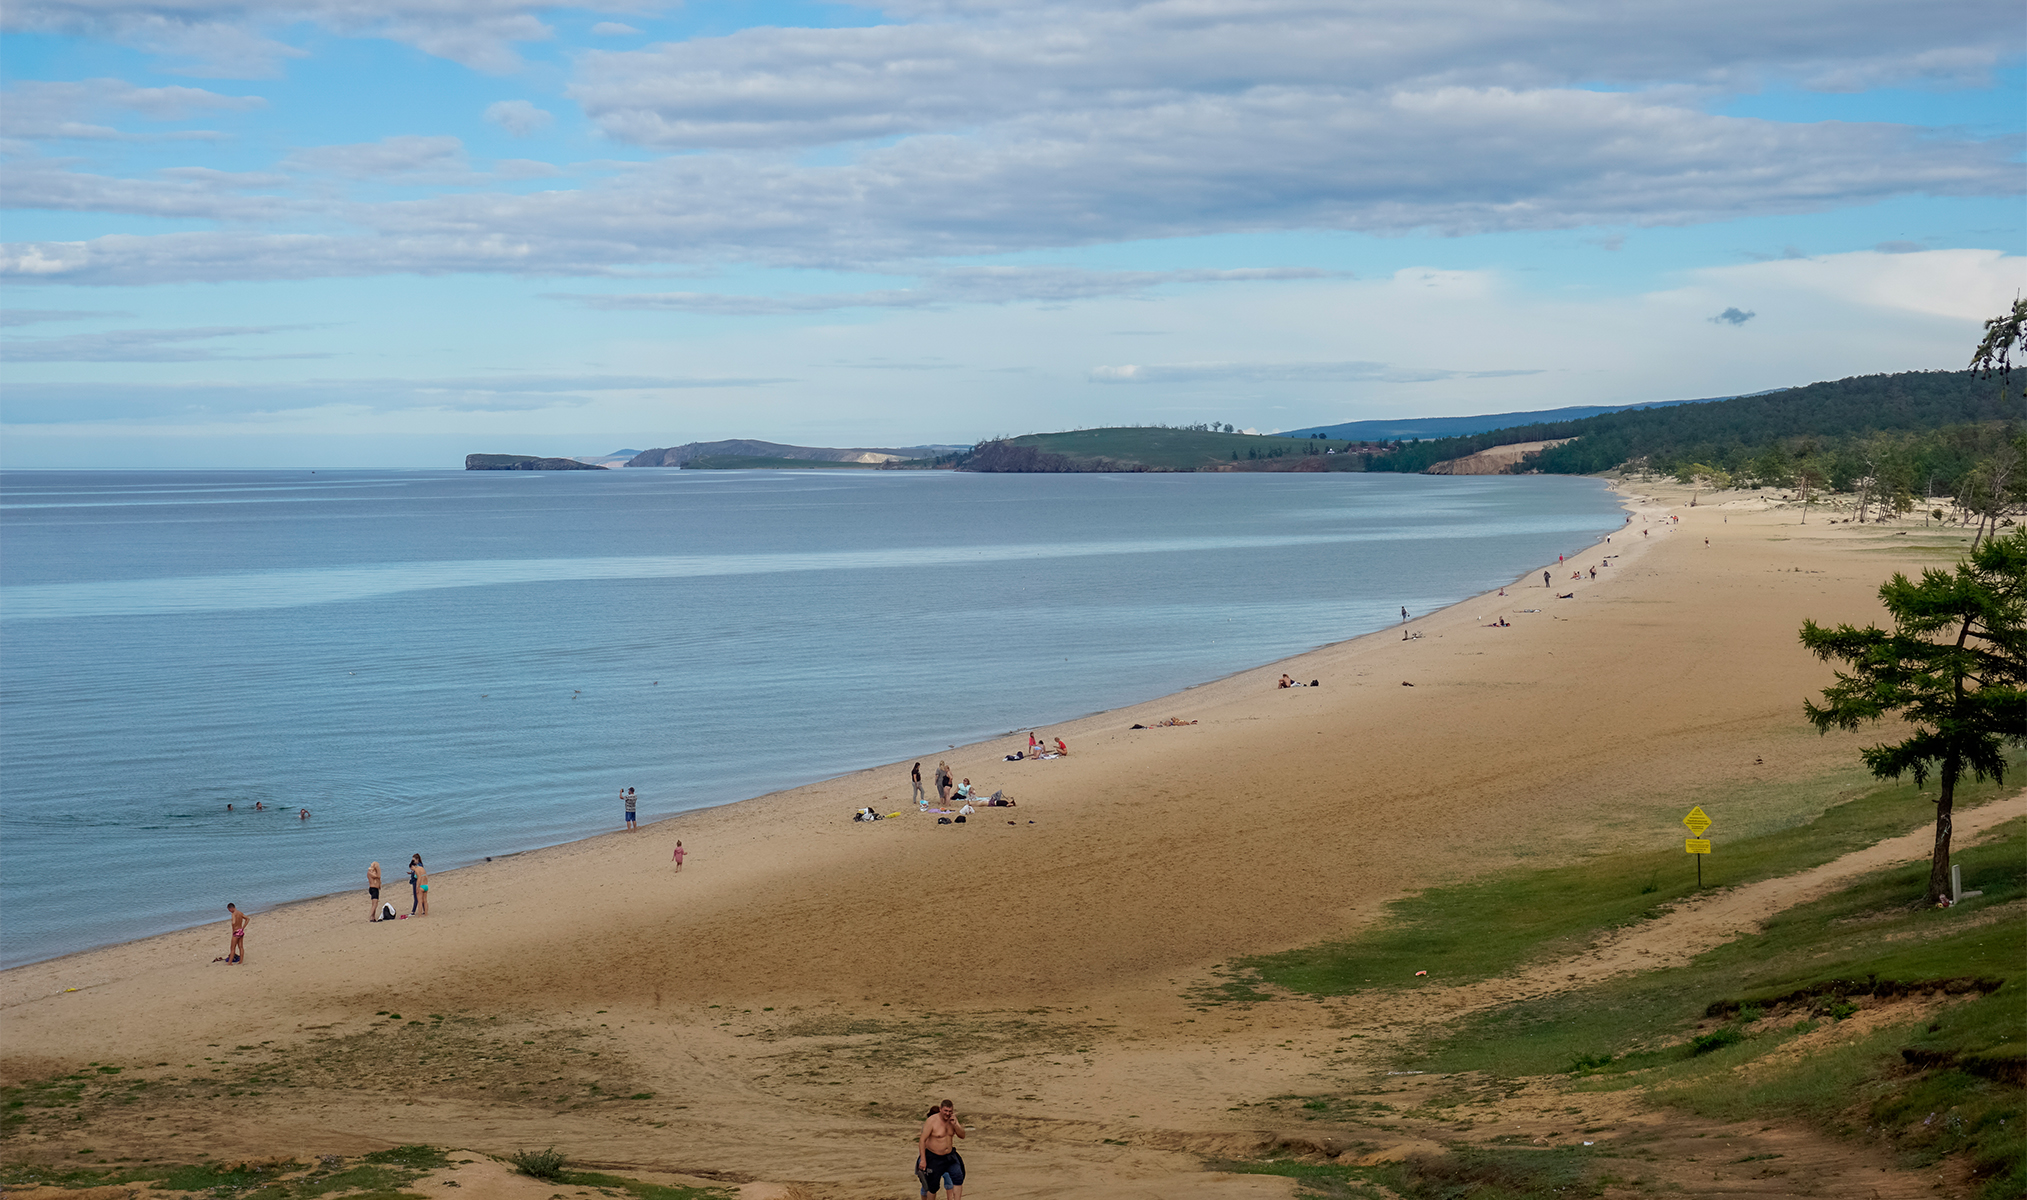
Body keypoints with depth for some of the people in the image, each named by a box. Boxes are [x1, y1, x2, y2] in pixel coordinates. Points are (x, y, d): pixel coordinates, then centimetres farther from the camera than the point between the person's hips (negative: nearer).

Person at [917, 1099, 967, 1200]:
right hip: (934, 1158, -5)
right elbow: (922, 1140, -16)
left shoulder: (952, 1119, 1)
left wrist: (954, 1125, -18)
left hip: (949, 1155, 5)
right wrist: (923, 1160, -19)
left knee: (958, 1177, -9)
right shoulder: (931, 1121, -17)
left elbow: (962, 1135, 1)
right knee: (933, 1185, 1)